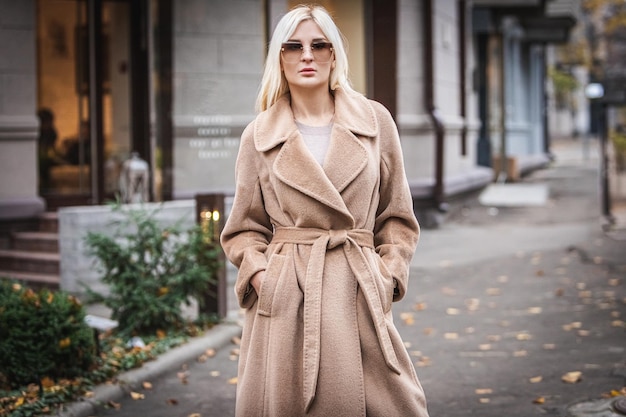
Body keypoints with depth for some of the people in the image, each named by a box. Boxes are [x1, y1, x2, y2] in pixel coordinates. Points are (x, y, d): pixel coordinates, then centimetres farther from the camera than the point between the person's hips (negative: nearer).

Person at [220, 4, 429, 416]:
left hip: (358, 294, 1)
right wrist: (259, 275, -6)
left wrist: (387, 274, -1)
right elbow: (245, 228, 10)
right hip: (284, 300, 0)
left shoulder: (376, 121, 8)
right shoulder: (259, 136, 6)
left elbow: (397, 217, 12)